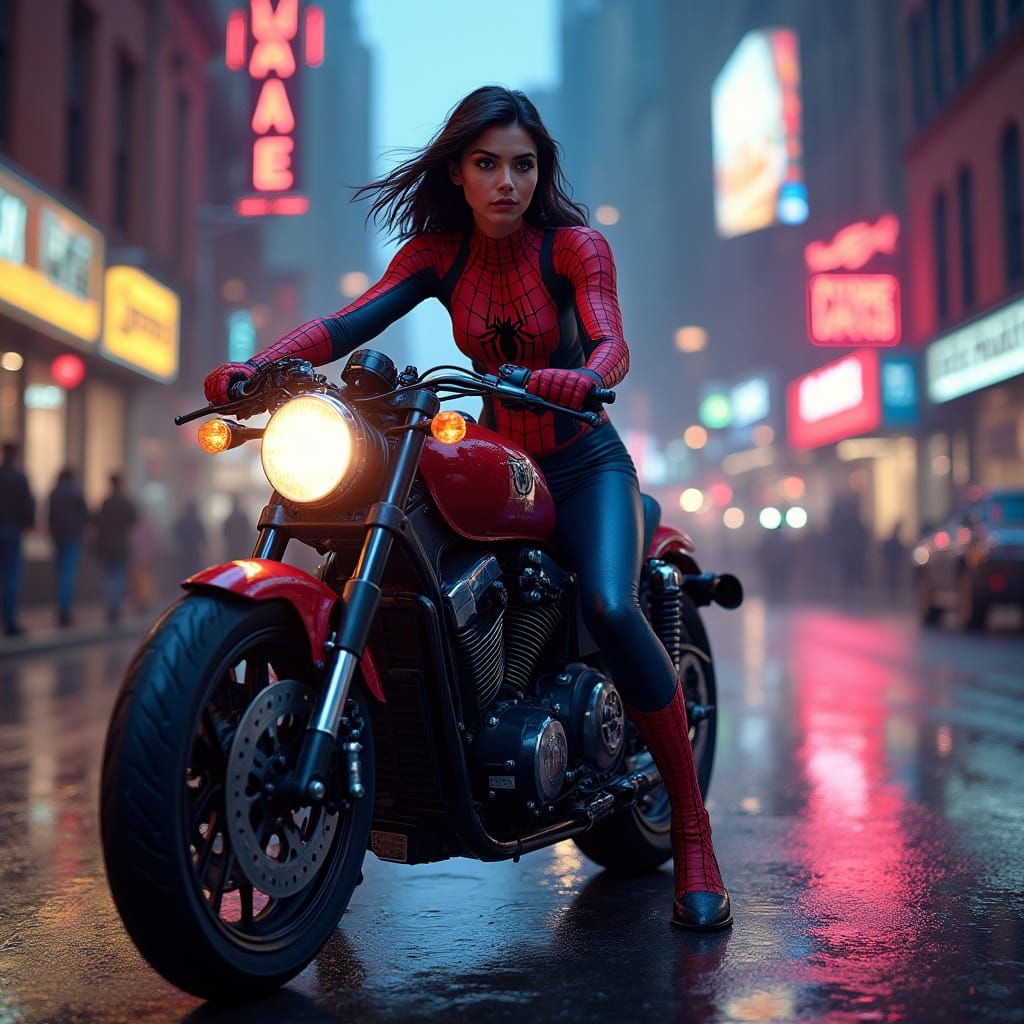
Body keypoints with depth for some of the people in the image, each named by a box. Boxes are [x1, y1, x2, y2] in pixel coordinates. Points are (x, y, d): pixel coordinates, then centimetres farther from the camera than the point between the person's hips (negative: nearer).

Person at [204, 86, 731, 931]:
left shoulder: (574, 245, -7)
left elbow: (612, 344, -25)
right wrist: (256, 364, -32)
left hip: (585, 466, -3)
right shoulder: (438, 253, 1)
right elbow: (348, 323, -13)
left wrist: (580, 380, -50)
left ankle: (693, 836, -17)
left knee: (609, 607, -30)